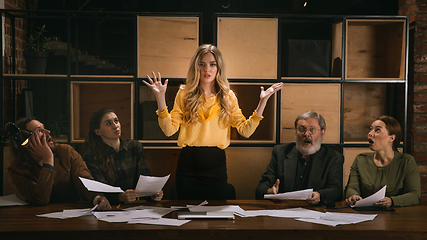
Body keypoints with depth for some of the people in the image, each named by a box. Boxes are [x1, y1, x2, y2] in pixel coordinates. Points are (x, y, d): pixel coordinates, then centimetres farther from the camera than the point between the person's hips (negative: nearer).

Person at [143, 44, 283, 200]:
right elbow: (169, 130, -6)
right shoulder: (185, 93, 1)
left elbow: (245, 131, -2)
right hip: (188, 165, -1)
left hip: (216, 166, 1)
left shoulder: (228, 97, 4)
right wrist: (160, 98, -15)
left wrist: (263, 102, -7)